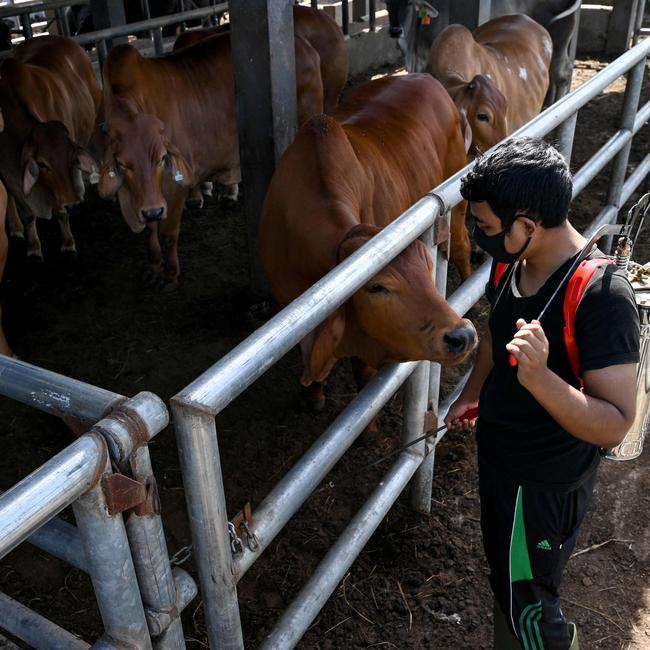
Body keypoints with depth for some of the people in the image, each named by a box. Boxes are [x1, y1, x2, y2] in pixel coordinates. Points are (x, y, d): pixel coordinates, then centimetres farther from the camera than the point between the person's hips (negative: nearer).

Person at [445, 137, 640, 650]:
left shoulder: (603, 296, -31)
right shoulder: (512, 263, -6)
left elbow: (614, 425, -31)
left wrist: (539, 378, -45)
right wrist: (473, 394, 16)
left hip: (544, 484, -8)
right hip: (501, 456, 8)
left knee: (526, 609, 14)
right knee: (507, 582, 30)